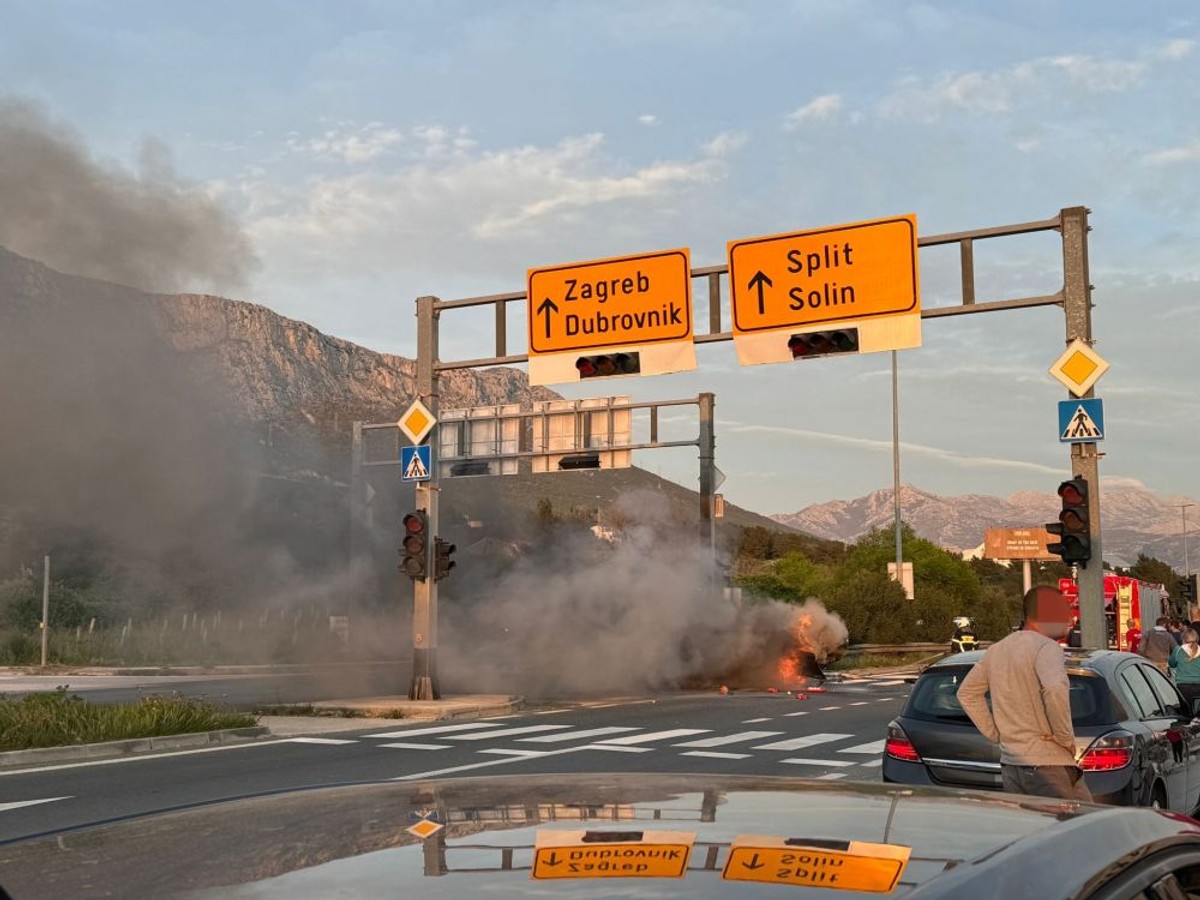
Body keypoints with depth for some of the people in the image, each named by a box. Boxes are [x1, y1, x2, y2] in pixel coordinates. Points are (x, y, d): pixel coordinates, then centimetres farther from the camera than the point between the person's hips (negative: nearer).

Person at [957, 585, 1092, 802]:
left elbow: (966, 692, 22)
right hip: (1047, 765, -8)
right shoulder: (1045, 647, -11)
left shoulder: (997, 650, 15)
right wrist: (1067, 738, -17)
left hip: (1010, 765, 8)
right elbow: (1055, 688, -29)